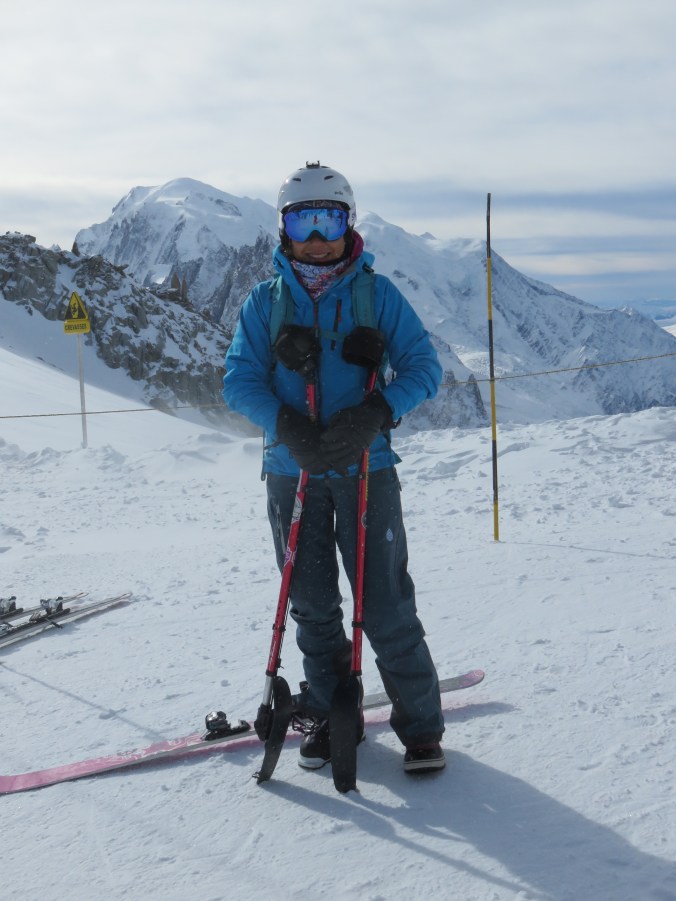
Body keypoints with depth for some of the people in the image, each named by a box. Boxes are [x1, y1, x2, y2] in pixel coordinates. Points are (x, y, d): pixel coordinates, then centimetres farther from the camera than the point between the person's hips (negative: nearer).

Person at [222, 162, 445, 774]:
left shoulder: (378, 294, 2)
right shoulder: (265, 301, 5)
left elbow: (423, 367, -2)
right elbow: (240, 379, 0)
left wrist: (376, 414, -21)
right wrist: (288, 425, -19)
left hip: (366, 470, -2)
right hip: (293, 472, 2)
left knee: (387, 607, -3)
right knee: (312, 606, 11)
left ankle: (421, 726, 11)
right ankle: (330, 716, 27)